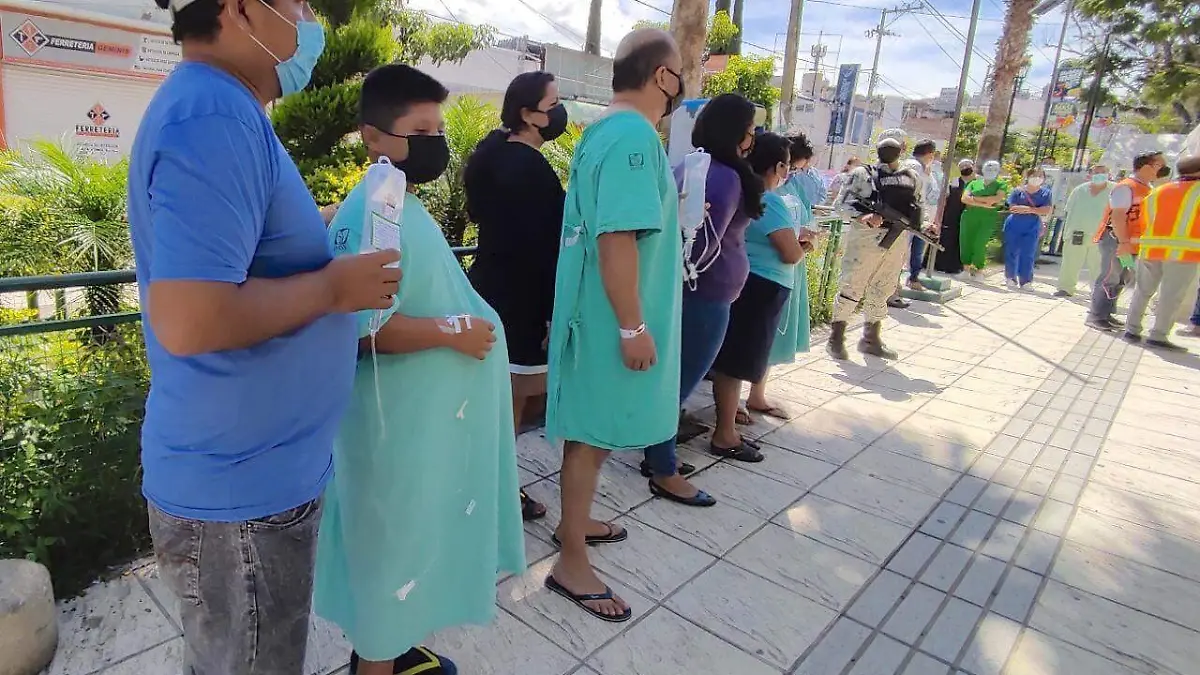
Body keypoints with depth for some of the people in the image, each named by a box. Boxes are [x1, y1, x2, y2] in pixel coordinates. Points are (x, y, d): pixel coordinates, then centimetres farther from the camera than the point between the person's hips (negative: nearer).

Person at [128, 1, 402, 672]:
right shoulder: (215, 122, -23)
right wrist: (334, 286, -19)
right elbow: (189, 320, -31)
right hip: (242, 486, -9)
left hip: (247, 471, 9)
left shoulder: (222, 111, 9)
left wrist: (320, 249, 11)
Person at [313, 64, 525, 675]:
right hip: (399, 422, -10)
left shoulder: (405, 205, 10)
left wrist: (465, 320, 8)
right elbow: (360, 328, -28)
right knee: (392, 548, 7)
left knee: (412, 543, 23)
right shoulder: (369, 215, -21)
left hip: (430, 415, 10)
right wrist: (453, 330, -22)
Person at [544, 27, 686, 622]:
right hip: (612, 316, -10)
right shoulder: (634, 135, -20)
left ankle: (575, 520, 37)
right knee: (594, 434, 0)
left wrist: (667, 207, 34)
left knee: (590, 429, 20)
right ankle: (572, 563, 14)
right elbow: (616, 239, -27)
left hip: (594, 308, 10)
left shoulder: (604, 130, 13)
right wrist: (632, 326, -24)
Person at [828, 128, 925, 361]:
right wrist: (863, 216, -23)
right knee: (851, 287, -4)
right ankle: (836, 338, 4)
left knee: (882, 291, 12)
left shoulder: (912, 177, 13)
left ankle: (871, 339, 24)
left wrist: (927, 224, 1)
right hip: (865, 239, -5)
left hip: (897, 243, 5)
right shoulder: (863, 174, -2)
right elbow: (841, 203, -7)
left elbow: (921, 206, 21)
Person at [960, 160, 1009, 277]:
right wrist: (985, 204, -10)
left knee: (979, 244, -11)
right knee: (965, 241, -4)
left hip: (988, 219, -2)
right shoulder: (974, 183, 15)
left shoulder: (1001, 185, 10)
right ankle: (966, 266, 7)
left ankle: (979, 269, 3)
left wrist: (975, 198, -5)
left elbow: (997, 198, -9)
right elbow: (964, 198, -1)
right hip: (969, 216, 2)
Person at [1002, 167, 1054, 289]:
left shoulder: (1046, 193, 6)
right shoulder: (1018, 191, 3)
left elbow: (1047, 210, -5)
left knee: (1028, 255, -3)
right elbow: (1012, 208, -9)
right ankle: (1010, 278, 14)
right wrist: (1036, 209, -12)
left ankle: (1025, 281, 1)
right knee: (1012, 253, 3)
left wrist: (1027, 209, -16)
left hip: (1032, 229, 0)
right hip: (1014, 226, 0)